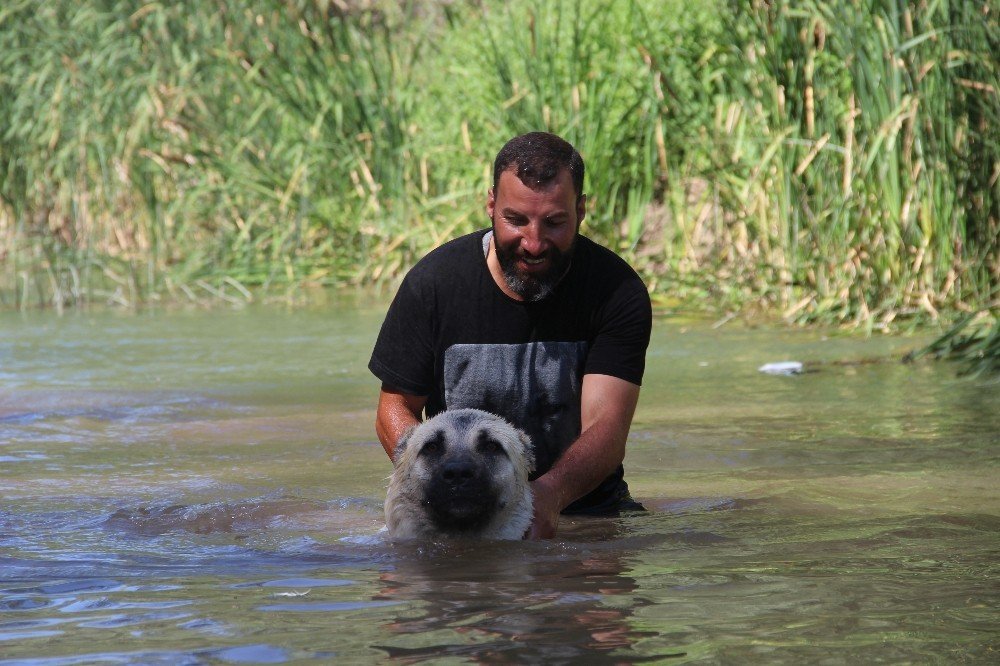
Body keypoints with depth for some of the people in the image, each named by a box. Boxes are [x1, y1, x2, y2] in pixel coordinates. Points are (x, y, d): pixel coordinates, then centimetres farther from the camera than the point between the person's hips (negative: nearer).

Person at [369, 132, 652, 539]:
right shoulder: (433, 283, -6)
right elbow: (395, 411, -1)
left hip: (582, 502, 0)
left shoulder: (618, 291, -9)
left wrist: (549, 493, -41)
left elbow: (606, 428, -19)